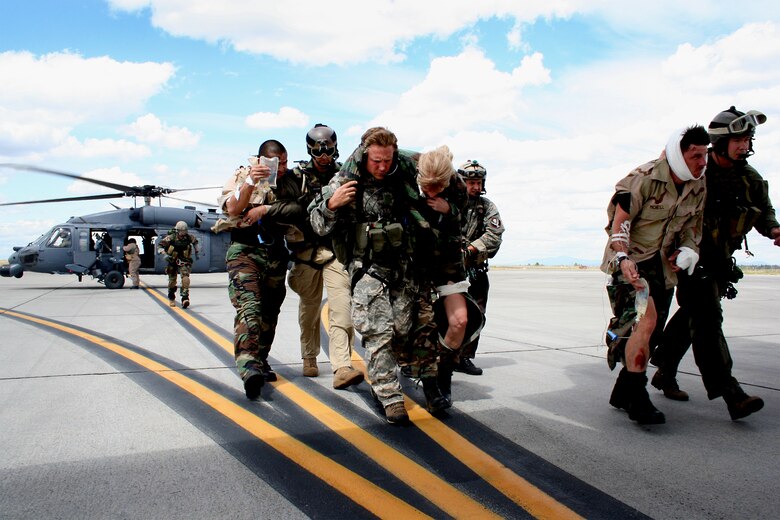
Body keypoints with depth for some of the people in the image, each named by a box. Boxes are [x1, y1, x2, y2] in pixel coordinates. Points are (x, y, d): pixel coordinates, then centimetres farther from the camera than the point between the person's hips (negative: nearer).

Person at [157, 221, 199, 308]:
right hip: (173, 261, 0)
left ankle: (185, 298, -26)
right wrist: (164, 253, -24)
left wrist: (196, 251, 16)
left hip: (184, 261, 1)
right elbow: (160, 245, -10)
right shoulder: (171, 238, -15)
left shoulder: (189, 237, -6)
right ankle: (171, 299, 35)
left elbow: (195, 241, 18)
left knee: (185, 277, -24)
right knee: (172, 280, 9)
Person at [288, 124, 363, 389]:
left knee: (341, 307, -13)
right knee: (309, 308, 11)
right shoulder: (298, 175, 5)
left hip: (337, 250, 0)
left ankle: (342, 369, -18)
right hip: (307, 250, 1)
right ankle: (310, 358, 30)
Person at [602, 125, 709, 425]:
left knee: (649, 331, 8)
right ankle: (637, 400, -16)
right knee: (645, 319, -24)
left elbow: (691, 225, 19)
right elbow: (620, 220, -17)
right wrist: (623, 258, -29)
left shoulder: (698, 188, 5)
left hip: (662, 264, 7)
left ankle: (622, 393, 23)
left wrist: (687, 250, 0)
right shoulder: (645, 178, -16)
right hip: (631, 258, -7)